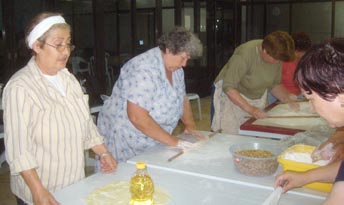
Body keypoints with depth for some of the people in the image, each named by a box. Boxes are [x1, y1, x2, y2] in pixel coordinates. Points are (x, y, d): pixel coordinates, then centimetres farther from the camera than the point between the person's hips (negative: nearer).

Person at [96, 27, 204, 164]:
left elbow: (182, 98, 16)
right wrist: (171, 140, -24)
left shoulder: (175, 67, 2)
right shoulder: (145, 70, -25)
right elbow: (137, 117, -30)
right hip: (125, 140, -7)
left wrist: (190, 126, 1)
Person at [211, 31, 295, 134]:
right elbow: (228, 87, -30)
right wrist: (249, 108, -36)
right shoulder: (244, 55, -29)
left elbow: (274, 84, 5)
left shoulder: (276, 55, -10)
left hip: (258, 97, 5)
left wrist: (285, 99, -12)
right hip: (232, 96, -5)